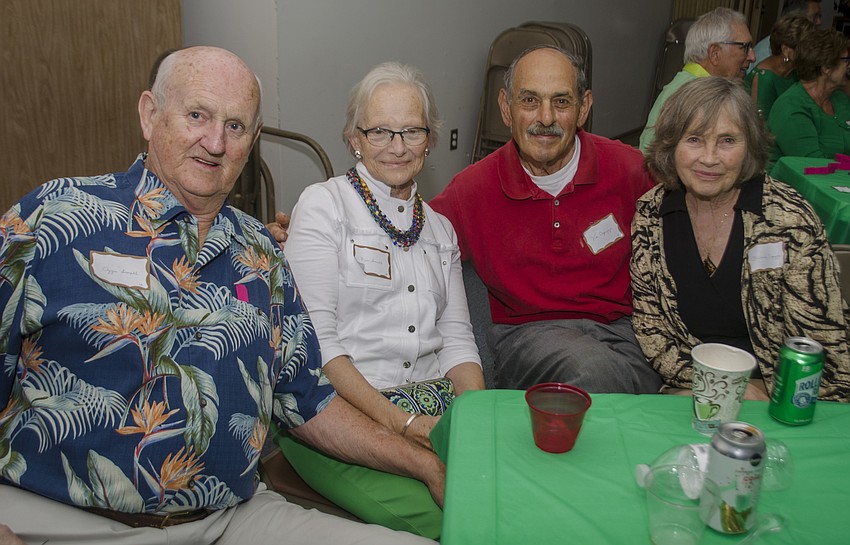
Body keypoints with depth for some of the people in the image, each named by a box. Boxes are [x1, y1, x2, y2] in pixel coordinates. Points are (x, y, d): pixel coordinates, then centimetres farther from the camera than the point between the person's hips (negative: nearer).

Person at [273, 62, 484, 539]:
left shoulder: (440, 227, 18)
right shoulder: (323, 205, 0)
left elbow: (457, 336, 13)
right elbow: (316, 339, -9)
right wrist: (399, 423, -17)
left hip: (433, 407, 5)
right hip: (343, 411, -5)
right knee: (430, 515, -28)